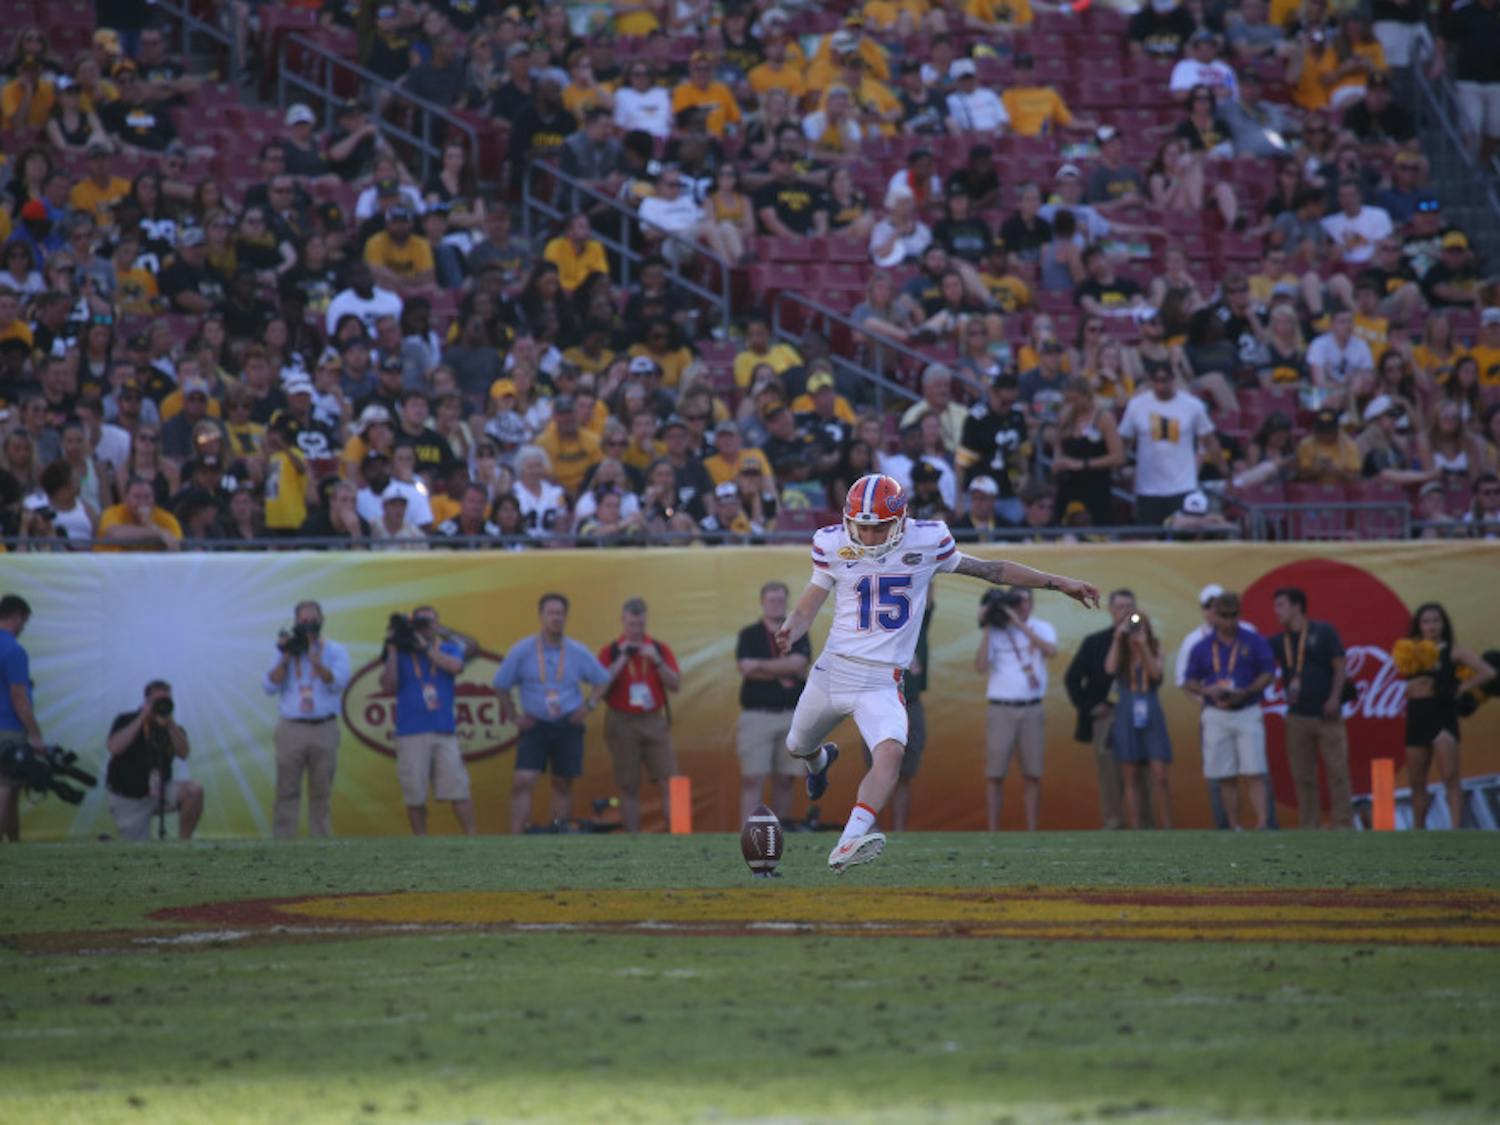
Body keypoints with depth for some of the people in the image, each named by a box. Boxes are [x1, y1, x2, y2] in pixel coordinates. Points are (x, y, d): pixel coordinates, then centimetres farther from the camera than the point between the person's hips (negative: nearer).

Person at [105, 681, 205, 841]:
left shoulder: (172, 729, 3)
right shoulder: (126, 721, -4)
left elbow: (183, 753, -16)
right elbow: (114, 747, -23)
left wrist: (169, 723, -25)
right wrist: (141, 719, -22)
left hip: (158, 793, 2)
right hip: (128, 799, -2)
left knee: (194, 790, -26)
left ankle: (184, 842, -14)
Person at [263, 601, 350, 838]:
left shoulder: (335, 651, 7)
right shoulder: (286, 650, 13)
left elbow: (338, 682, -9)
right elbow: (270, 686, 4)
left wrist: (314, 658, -17)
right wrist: (286, 658, -6)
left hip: (324, 729, -1)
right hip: (291, 728, 1)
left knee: (321, 792, 3)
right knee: (287, 790, -3)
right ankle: (281, 840, -4)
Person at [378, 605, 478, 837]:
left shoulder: (448, 650, 12)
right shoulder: (400, 655, 10)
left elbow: (455, 666, -11)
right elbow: (388, 686, -3)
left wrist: (424, 646, -9)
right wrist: (392, 650, -7)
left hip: (445, 732, 0)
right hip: (411, 735, 0)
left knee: (458, 789, -6)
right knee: (415, 795, 0)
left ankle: (471, 837, -4)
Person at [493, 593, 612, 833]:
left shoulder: (578, 653, 1)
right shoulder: (522, 651, -3)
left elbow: (603, 680, 13)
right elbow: (501, 686, 7)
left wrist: (589, 705, 0)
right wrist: (513, 716, 0)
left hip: (568, 726, 2)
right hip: (535, 725, -1)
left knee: (562, 784, 7)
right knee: (522, 782, -13)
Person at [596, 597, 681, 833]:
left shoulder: (659, 649, 9)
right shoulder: (610, 652, 3)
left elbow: (675, 684, 4)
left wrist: (657, 661, -9)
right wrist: (622, 659, -12)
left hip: (654, 721, 2)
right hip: (622, 723, -1)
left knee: (670, 781, -8)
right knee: (629, 787, 0)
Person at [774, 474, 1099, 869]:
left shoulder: (925, 541, -5)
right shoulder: (834, 547, -3)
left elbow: (989, 570, 6)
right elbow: (807, 608, 4)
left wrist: (1057, 582, 7)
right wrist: (789, 632, -20)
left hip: (881, 682, -2)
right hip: (833, 669, 2)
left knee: (889, 753, -28)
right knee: (798, 746, 21)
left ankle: (848, 845, -40)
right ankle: (820, 759, 59)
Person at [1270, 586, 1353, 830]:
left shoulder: (1323, 632, 1)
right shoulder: (1279, 642, 12)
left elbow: (1340, 666, -3)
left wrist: (1335, 698, -13)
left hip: (1326, 715, -4)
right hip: (1297, 716, 4)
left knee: (1337, 772, -5)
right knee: (1302, 776, 4)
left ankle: (1344, 826, -3)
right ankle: (1309, 829, 8)